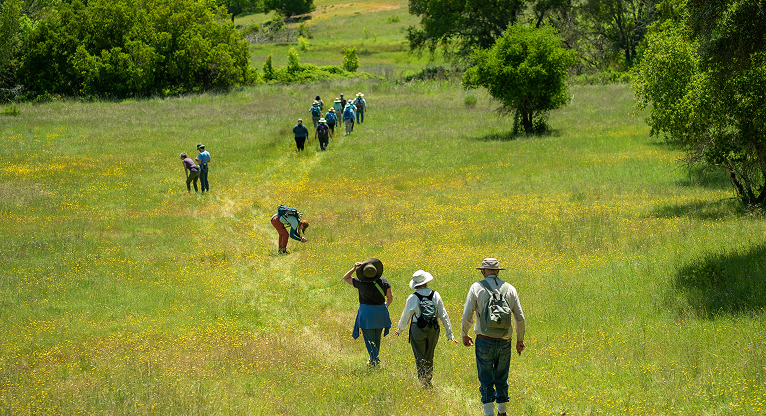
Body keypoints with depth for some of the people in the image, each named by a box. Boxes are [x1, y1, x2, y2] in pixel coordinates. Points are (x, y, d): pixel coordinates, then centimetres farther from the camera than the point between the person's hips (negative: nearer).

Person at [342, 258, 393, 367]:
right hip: (380, 312, 5)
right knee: (377, 338, 20)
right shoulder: (383, 281, -8)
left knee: (369, 338, 4)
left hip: (367, 312, -5)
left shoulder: (361, 283, -18)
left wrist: (354, 268, -10)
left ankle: (375, 360, -2)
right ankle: (374, 359, 32)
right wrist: (386, 305, 20)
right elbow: (390, 297, 1)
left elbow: (346, 278, -3)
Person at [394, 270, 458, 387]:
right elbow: (443, 315, 1)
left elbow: (405, 316, 0)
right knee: (429, 358, 18)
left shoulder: (413, 298, -11)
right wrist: (449, 334, 9)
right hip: (433, 329, 3)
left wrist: (399, 329, 20)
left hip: (418, 330, -3)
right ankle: (429, 380, 26)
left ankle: (423, 383, -2)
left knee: (420, 359, 4)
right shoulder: (435, 295, -3)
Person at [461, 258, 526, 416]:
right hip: (504, 342, 3)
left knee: (486, 380, 1)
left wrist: (464, 335, 9)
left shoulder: (477, 287, -4)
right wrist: (520, 339, 18)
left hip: (485, 341, -3)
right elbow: (520, 317, 7)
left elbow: (467, 316, -7)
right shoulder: (510, 289, 4)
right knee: (501, 379, 17)